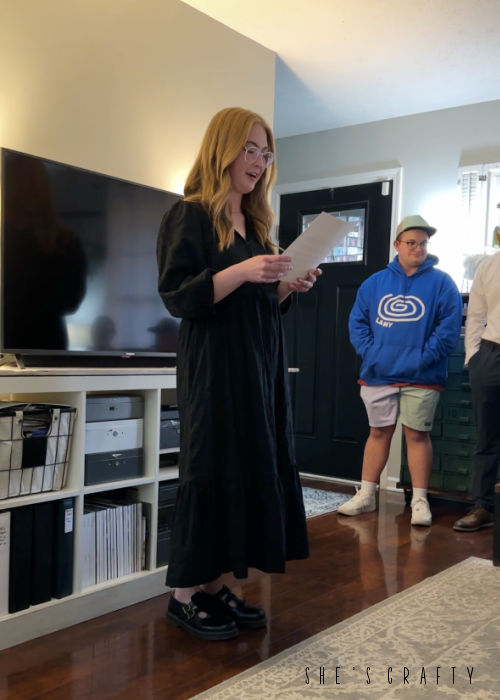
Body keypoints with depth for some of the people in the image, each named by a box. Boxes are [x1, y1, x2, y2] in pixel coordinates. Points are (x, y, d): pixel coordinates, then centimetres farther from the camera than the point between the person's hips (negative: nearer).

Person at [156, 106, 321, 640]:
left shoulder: (255, 225, 17)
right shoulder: (188, 217, -5)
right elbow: (177, 297, -14)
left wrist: (290, 287, 3)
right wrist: (242, 271, -23)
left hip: (259, 367, 8)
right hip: (213, 370, -7)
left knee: (253, 470, 7)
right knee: (211, 472, -3)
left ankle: (213, 585, 19)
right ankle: (184, 593, 12)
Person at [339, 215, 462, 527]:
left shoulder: (441, 282, 0)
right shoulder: (375, 282, 9)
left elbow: (449, 327, -8)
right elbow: (357, 320, 7)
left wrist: (424, 358, -17)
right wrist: (369, 352, -7)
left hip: (421, 377, -3)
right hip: (378, 374, 3)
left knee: (417, 434, 3)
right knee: (378, 432, 12)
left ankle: (420, 500, 13)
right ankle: (367, 494, 21)